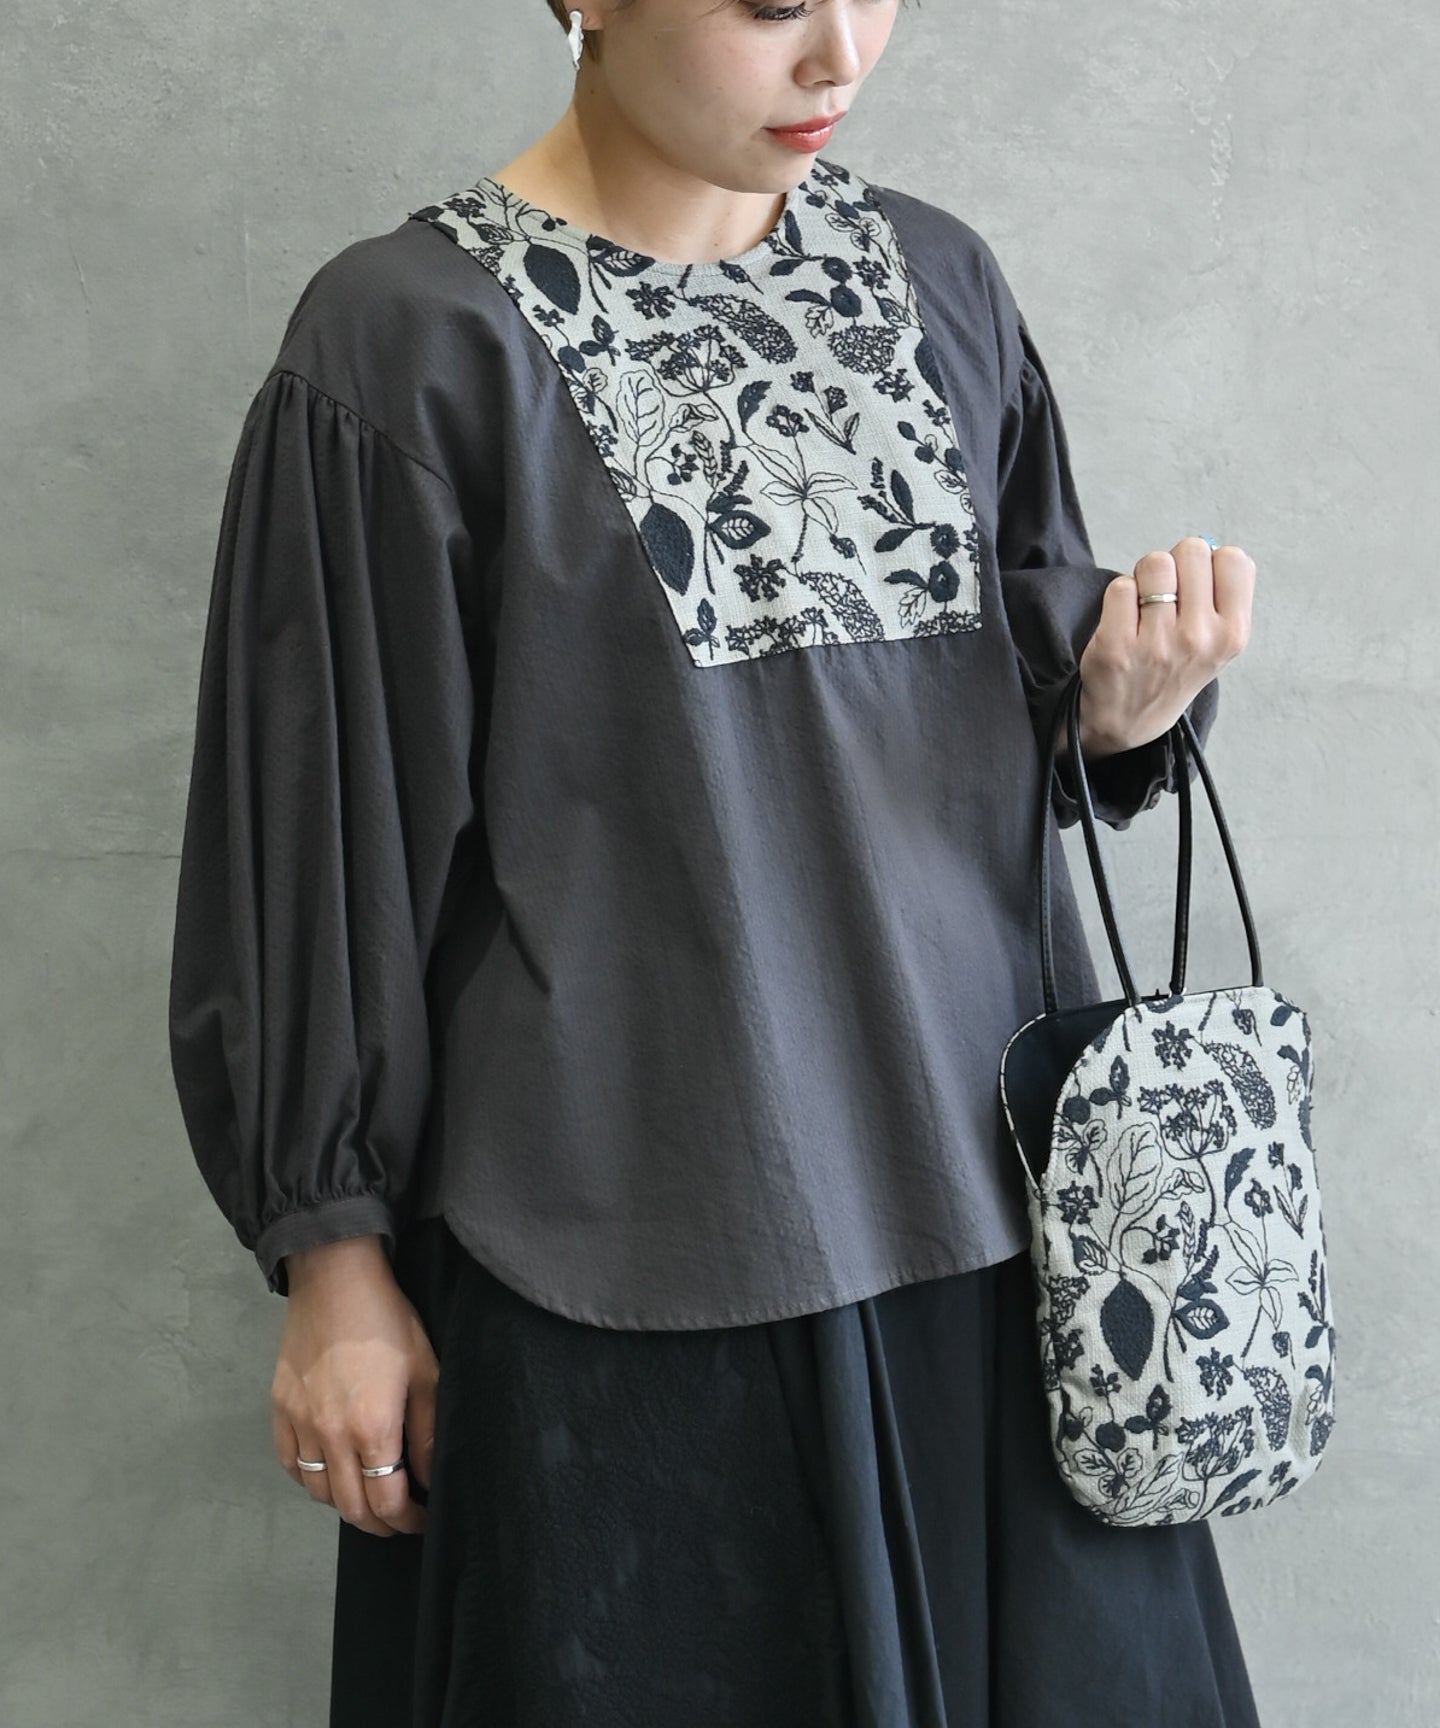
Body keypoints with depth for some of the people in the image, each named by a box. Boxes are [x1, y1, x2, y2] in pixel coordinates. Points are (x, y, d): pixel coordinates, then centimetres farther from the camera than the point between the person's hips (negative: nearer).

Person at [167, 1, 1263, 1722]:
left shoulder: (935, 279, 5)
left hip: (978, 1191, 5)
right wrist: (333, 1262, -5)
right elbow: (328, 832, -7)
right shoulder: (411, 340, -9)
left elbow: (1028, 705, 12)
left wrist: (1127, 695, -11)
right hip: (627, 1259, -4)